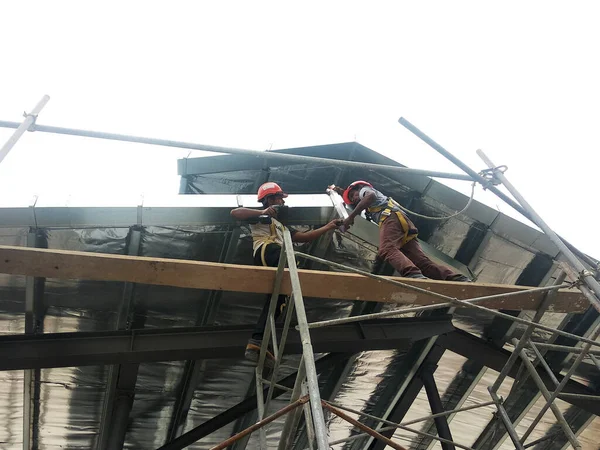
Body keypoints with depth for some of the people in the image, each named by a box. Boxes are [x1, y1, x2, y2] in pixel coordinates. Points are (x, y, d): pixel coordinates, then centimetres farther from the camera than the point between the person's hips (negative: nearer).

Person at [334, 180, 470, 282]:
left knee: (387, 249, -33)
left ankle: (415, 276, -61)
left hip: (391, 217, -8)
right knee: (421, 260, -9)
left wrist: (351, 216, -6)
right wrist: (339, 191, 69)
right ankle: (460, 280, -27)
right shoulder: (369, 206, 47)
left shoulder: (365, 189, 23)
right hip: (407, 227, 8)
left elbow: (370, 196, -4)